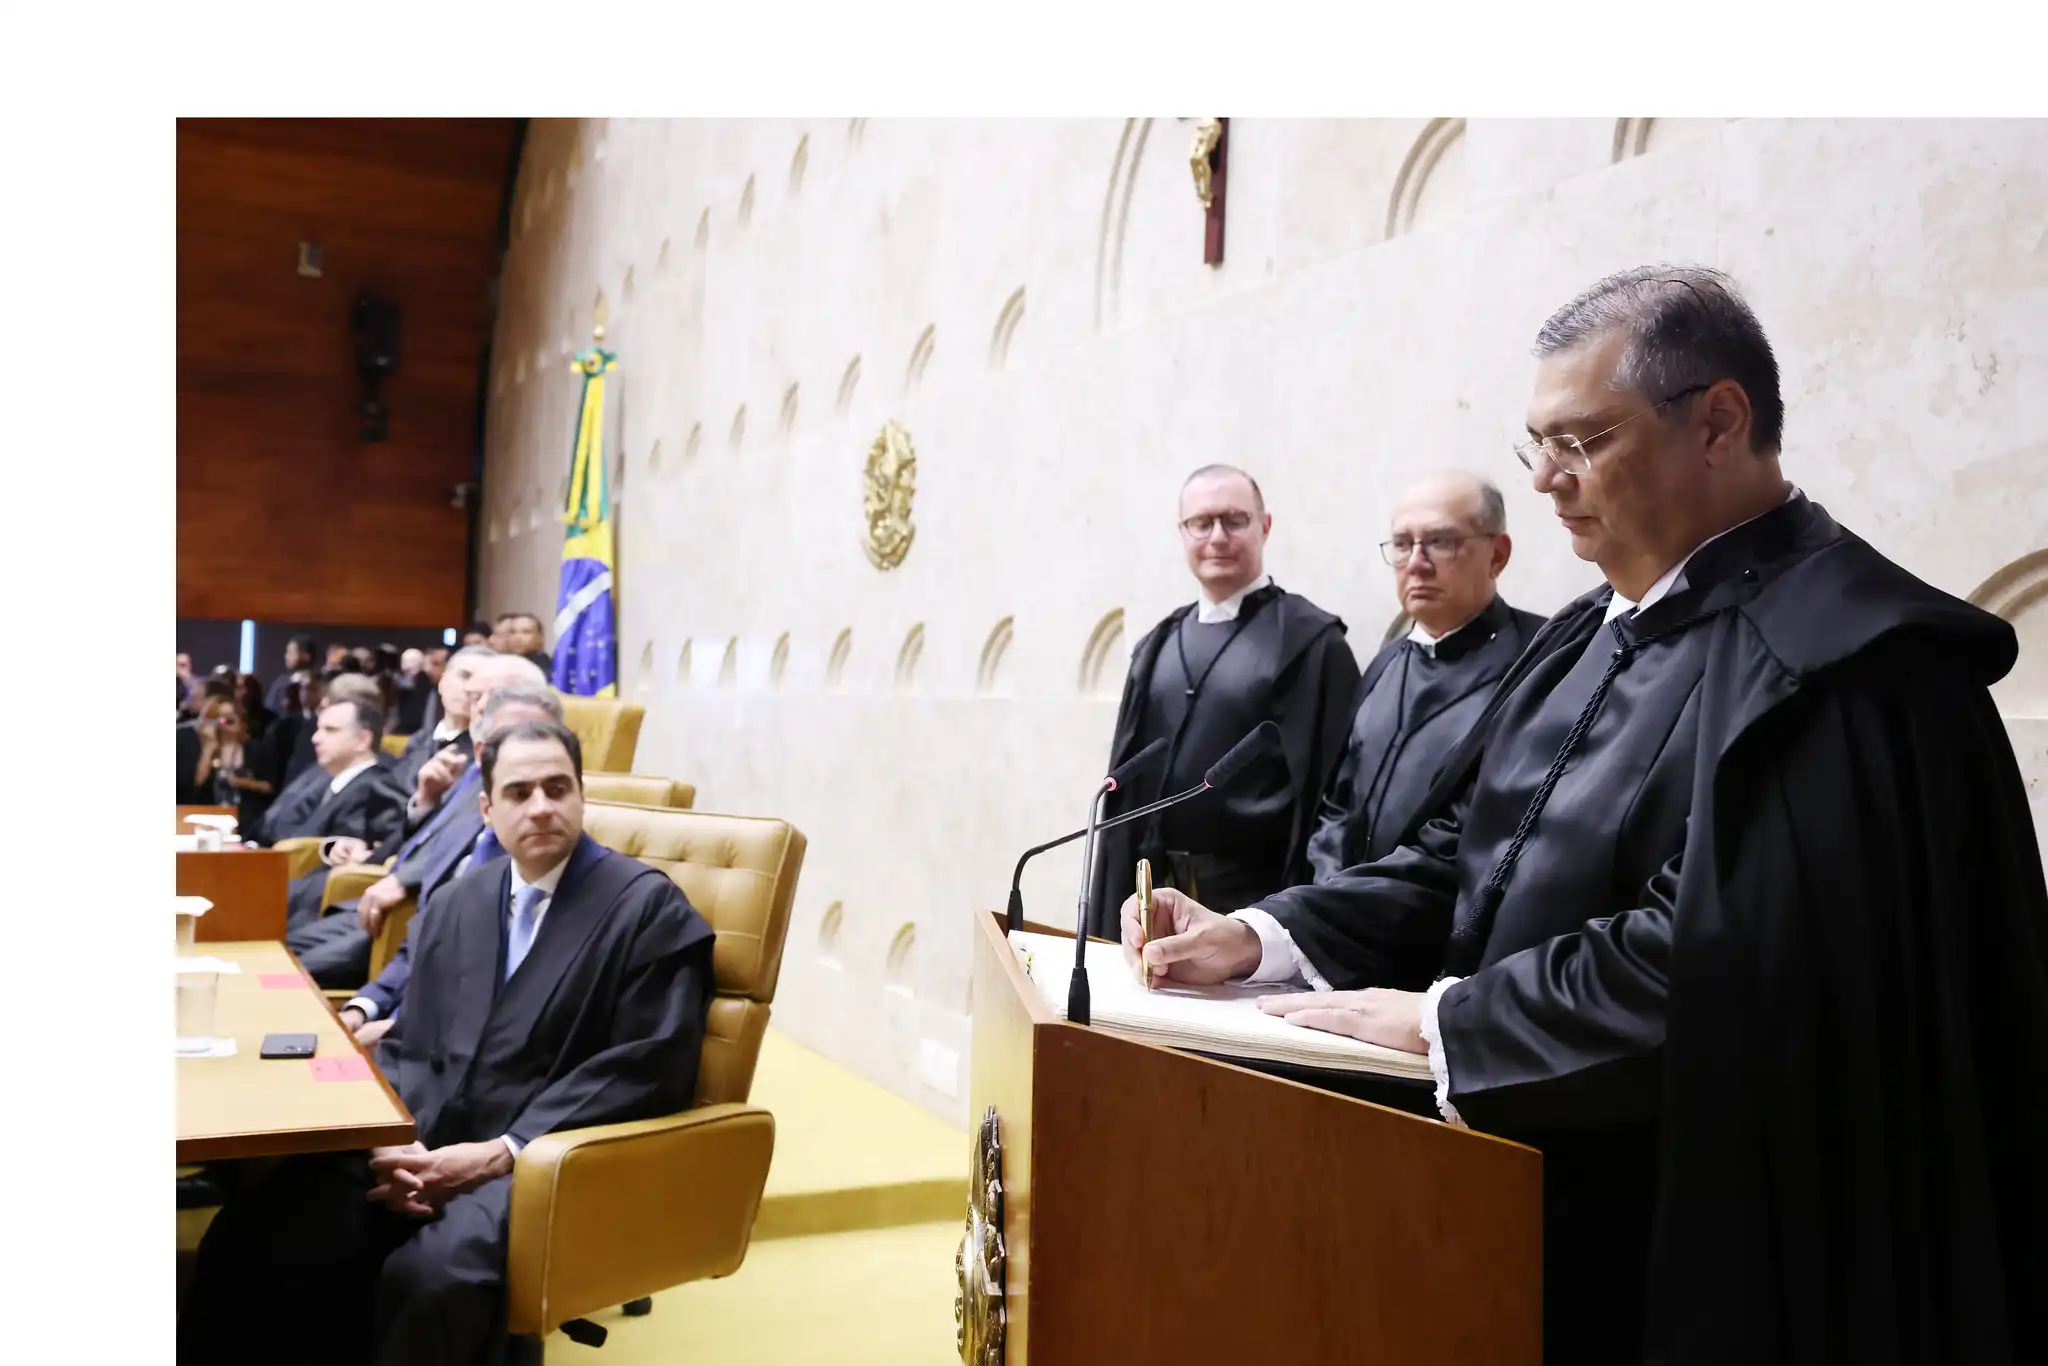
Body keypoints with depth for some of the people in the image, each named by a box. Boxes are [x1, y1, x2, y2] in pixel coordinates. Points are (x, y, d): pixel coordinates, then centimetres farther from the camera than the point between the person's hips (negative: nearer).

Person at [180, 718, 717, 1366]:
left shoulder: (649, 907, -4)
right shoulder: (460, 900, 16)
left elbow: (647, 1067, -11)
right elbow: (410, 1042, 16)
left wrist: (502, 1152, -17)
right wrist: (392, 1140, -6)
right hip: (425, 1143, 5)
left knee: (430, 1276, -33)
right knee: (252, 1234, -19)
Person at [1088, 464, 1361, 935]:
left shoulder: (1310, 641, -7)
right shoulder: (1158, 646, 11)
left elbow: (1323, 789, -11)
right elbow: (1126, 777, 12)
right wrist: (1110, 910, 10)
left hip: (1253, 896, -5)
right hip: (1156, 894, 6)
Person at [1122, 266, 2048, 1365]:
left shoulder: (1840, 658, -19)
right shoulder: (1595, 634, 9)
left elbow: (1715, 955, -28)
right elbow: (1466, 859, 8)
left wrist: (1442, 1018, -19)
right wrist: (1260, 939, -5)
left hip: (1681, 1244, -8)